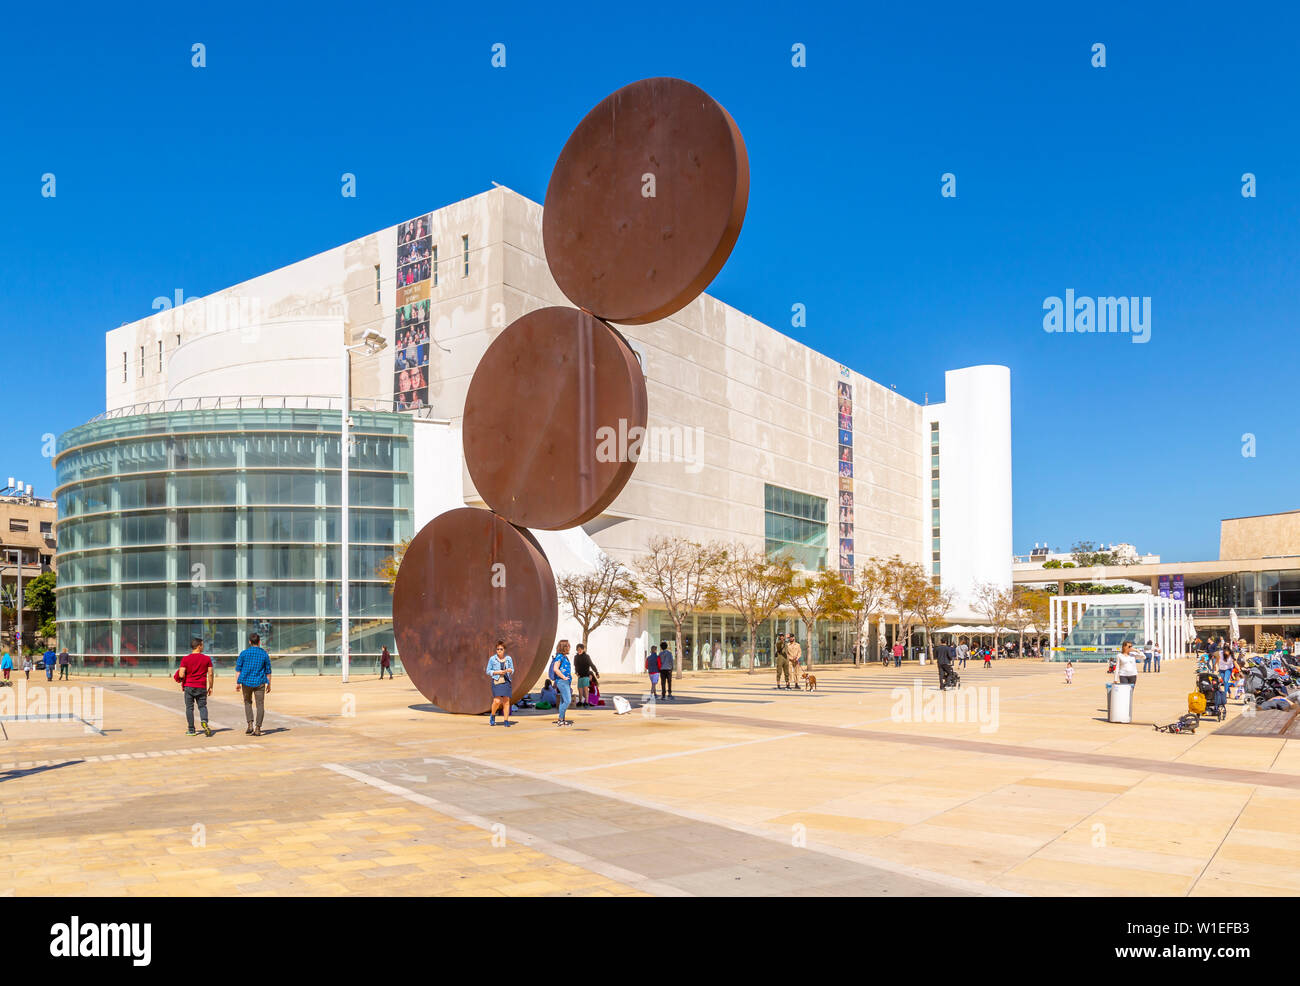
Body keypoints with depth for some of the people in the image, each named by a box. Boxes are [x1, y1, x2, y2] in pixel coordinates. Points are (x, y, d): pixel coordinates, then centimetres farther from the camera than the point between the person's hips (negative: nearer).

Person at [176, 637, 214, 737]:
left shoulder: (185, 659, -4)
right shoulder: (207, 659, -1)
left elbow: (181, 674, -12)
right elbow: (210, 674, -3)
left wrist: (181, 680, 11)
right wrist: (210, 687, 6)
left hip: (188, 686, -1)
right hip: (201, 687, 1)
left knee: (189, 708, 8)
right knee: (202, 706, 11)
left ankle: (191, 730, 10)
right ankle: (204, 721, -17)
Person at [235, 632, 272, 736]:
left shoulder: (244, 653, -1)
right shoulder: (264, 654, 1)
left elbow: (238, 669, -2)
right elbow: (268, 671, 5)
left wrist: (237, 683, 2)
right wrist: (269, 684, 13)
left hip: (246, 682, 1)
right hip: (260, 683, -1)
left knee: (247, 702, 19)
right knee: (260, 705, 3)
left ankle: (250, 724, 5)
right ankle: (258, 728, -3)